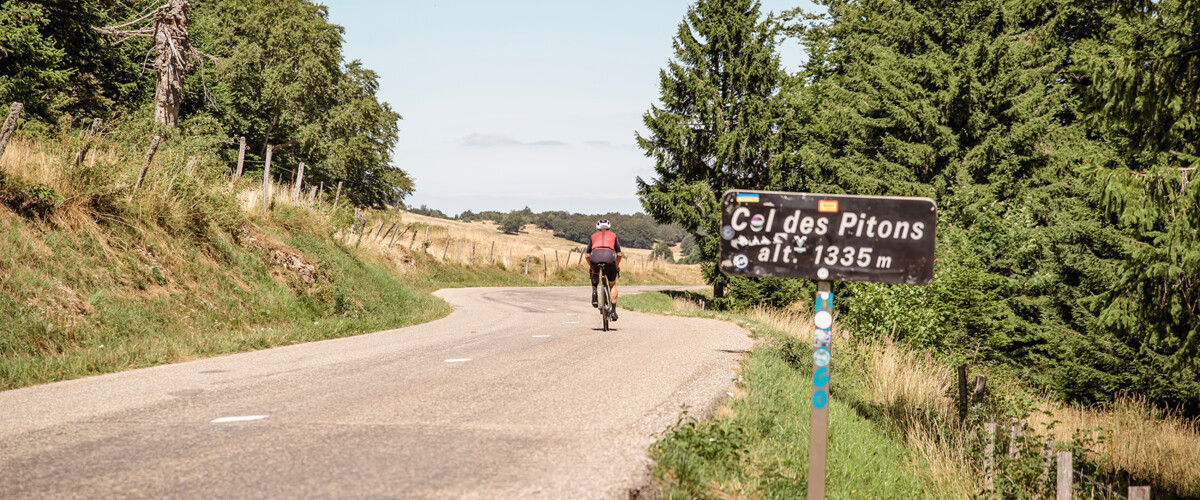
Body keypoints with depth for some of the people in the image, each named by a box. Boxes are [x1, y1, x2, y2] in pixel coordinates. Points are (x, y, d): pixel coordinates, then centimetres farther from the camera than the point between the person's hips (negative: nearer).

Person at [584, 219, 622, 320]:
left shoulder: (593, 236, 30)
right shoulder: (613, 235, 29)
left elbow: (587, 255, 26)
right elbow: (619, 254, 27)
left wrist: (590, 266, 43)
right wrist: (617, 265, 44)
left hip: (595, 256, 1)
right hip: (609, 255, -1)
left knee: (594, 274, 36)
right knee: (612, 284, 18)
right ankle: (614, 311, 11)